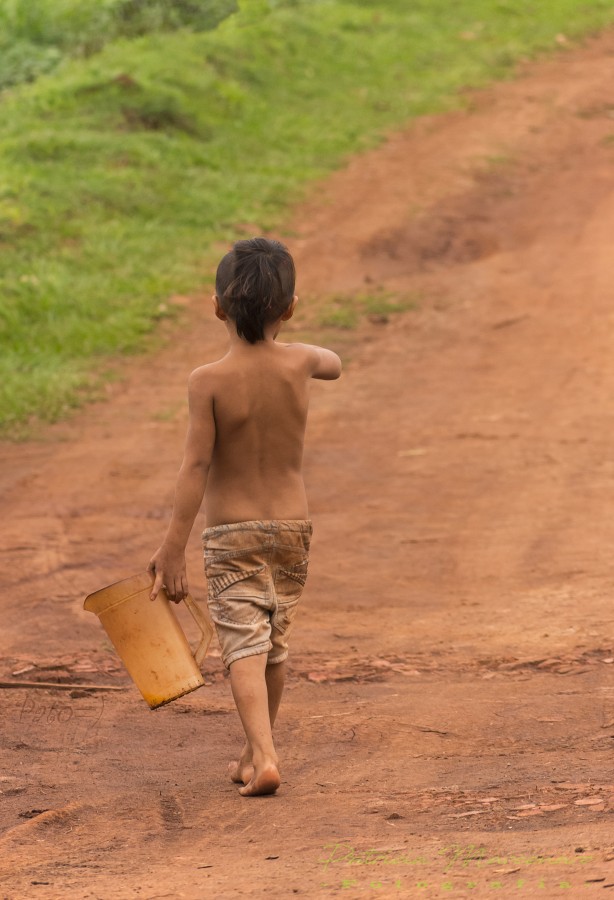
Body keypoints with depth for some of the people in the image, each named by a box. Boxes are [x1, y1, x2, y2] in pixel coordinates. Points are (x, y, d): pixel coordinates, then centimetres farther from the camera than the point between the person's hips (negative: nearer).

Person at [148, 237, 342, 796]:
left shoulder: (208, 382, -16)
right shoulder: (299, 363, -6)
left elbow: (196, 466, -18)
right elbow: (334, 365, 19)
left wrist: (173, 548, -14)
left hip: (230, 531, -3)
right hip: (292, 522, 4)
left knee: (244, 645, -6)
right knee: (275, 645, 17)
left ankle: (263, 756, -22)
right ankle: (254, 751, 30)